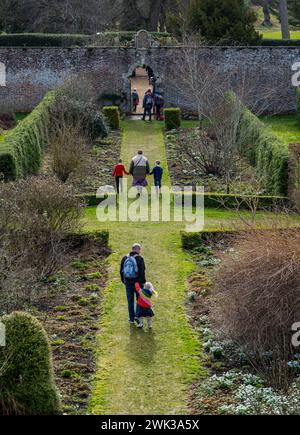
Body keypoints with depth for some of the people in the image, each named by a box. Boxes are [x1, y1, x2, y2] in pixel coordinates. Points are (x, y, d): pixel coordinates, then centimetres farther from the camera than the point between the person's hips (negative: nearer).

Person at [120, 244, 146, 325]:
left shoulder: (125, 258, 3)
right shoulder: (139, 258, -12)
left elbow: (121, 271, 8)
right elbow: (142, 271, -16)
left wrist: (124, 281, 17)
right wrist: (143, 282, -6)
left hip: (128, 283, 4)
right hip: (138, 283, -4)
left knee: (130, 301, 11)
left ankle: (132, 319, 13)